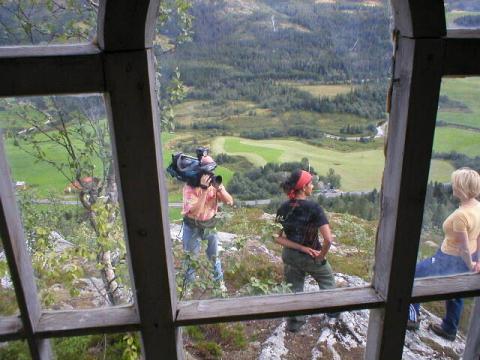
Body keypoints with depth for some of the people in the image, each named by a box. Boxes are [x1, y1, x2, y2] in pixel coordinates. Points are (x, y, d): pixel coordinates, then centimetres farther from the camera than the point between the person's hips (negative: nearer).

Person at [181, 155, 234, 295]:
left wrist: (219, 188, -31)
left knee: (214, 255, 19)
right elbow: (194, 212, -35)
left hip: (210, 224, 4)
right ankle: (188, 284, 32)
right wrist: (204, 189, -41)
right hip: (192, 226, -4)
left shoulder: (214, 183, -11)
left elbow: (230, 202, -14)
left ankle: (219, 281, 40)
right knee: (191, 257, 11)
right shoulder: (190, 187, -24)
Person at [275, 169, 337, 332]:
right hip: (311, 257, -3)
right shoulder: (313, 208, -25)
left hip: (290, 256, 3)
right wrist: (321, 256, -13)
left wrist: (301, 247, -14)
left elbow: (277, 237, -12)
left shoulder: (283, 208, -11)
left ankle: (294, 322, 33)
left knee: (294, 288, 22)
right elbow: (328, 239, -30)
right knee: (327, 280, 27)